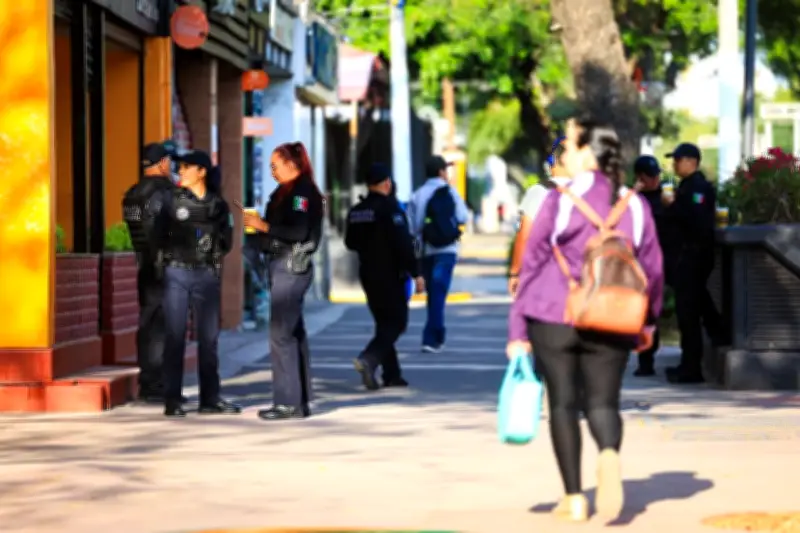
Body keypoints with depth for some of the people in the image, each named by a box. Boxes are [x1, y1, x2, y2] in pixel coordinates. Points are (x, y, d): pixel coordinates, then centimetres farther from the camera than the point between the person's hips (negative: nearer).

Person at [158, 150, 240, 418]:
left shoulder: (217, 204, 7)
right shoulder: (173, 199, 3)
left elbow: (227, 241, 11)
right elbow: (158, 232, 2)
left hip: (207, 275, 2)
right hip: (177, 273, -2)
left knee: (209, 336, 7)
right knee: (175, 336, -2)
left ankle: (210, 398, 14)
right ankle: (172, 400, 0)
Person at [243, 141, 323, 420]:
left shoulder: (303, 192, -12)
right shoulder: (287, 191, 17)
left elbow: (300, 231, -22)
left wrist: (265, 226, -16)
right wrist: (259, 225, 5)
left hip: (292, 266, -10)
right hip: (282, 265, 10)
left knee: (281, 334, -10)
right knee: (294, 334, 12)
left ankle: (288, 402, -9)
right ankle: (299, 401, 16)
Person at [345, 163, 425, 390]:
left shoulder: (356, 211, 6)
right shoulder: (389, 207, -15)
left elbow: (350, 242, 15)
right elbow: (403, 243, -19)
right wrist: (416, 273, -16)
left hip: (368, 275, 7)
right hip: (390, 275, -7)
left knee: (384, 322, 14)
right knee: (397, 321, -2)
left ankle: (392, 374, 12)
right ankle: (369, 358, -22)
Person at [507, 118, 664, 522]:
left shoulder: (560, 200, -5)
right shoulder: (635, 205, 4)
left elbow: (532, 264, -4)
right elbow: (652, 269, 9)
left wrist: (517, 330, 0)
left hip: (554, 318, -2)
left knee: (563, 403, 9)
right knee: (602, 402, 9)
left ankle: (574, 498, 8)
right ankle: (610, 453, -25)